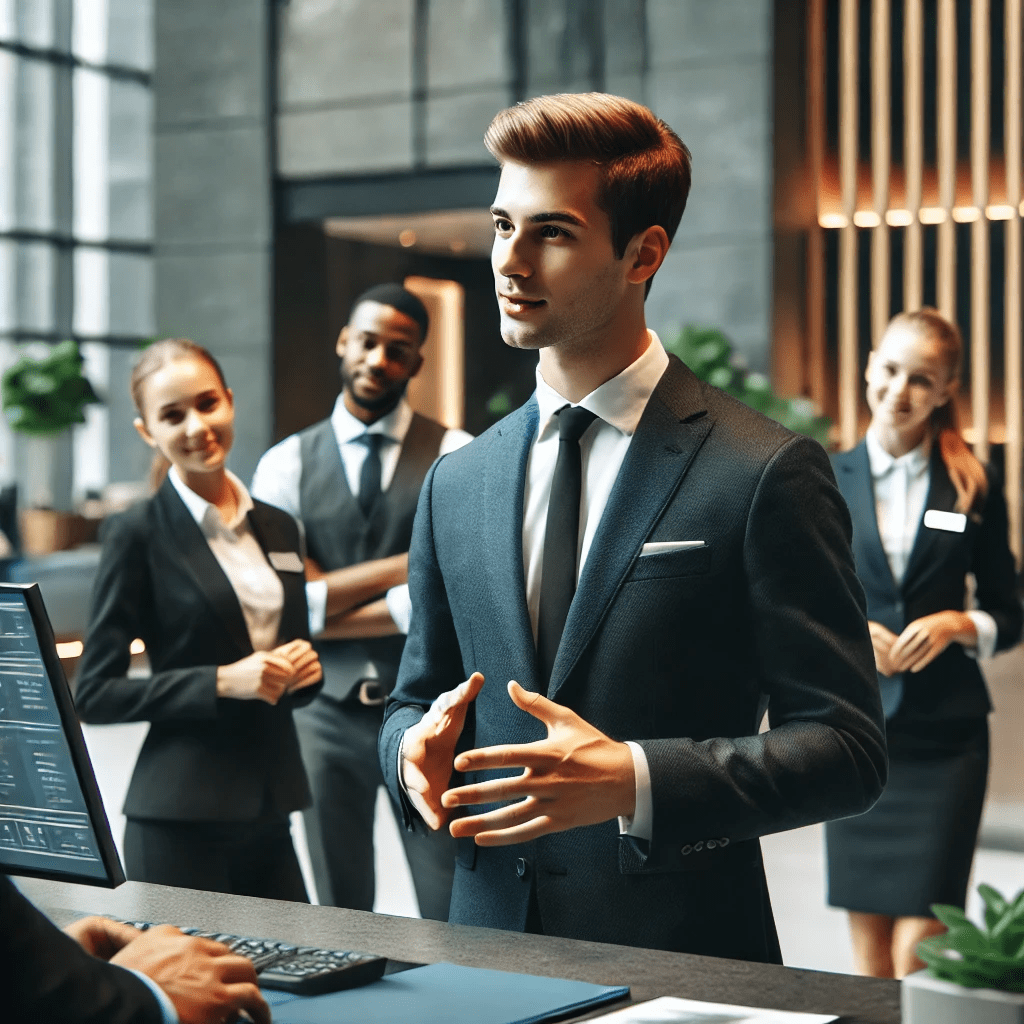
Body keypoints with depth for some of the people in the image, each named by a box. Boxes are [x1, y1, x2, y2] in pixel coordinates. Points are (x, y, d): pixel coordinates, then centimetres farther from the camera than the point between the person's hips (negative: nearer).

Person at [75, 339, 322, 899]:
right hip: (180, 820, -5)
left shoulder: (279, 527, 12)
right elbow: (95, 693, -8)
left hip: (271, 811, 5)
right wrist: (222, 682, -16)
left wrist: (302, 672, 0)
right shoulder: (137, 533, -5)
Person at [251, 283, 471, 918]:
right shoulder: (287, 465, 3)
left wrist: (323, 615, -10)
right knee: (340, 916, 13)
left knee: (453, 919, 2)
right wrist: (407, 563, -12)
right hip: (329, 715, 2)